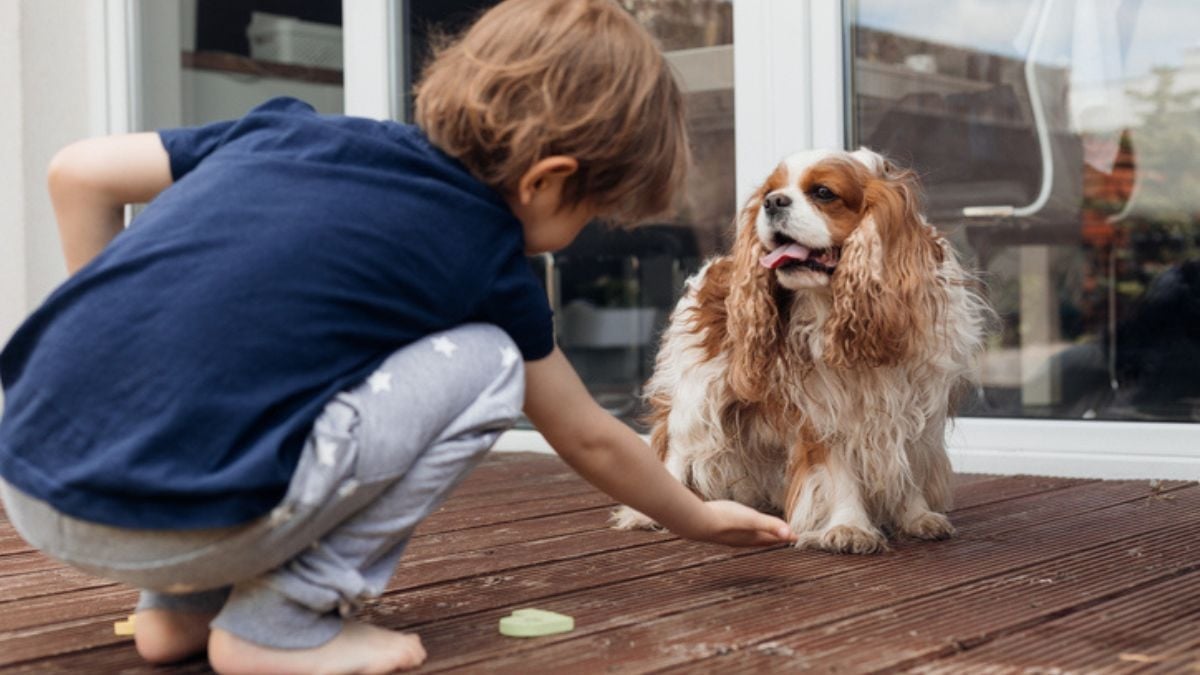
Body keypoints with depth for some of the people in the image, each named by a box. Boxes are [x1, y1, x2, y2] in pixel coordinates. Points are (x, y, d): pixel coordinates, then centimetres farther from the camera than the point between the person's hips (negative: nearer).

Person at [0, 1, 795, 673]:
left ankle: (181, 605, 22)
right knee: (483, 364, 7)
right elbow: (589, 439, 19)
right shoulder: (486, 253, 5)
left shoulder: (295, 127, 15)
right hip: (182, 524, -6)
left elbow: (79, 173, 16)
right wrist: (699, 519, 36)